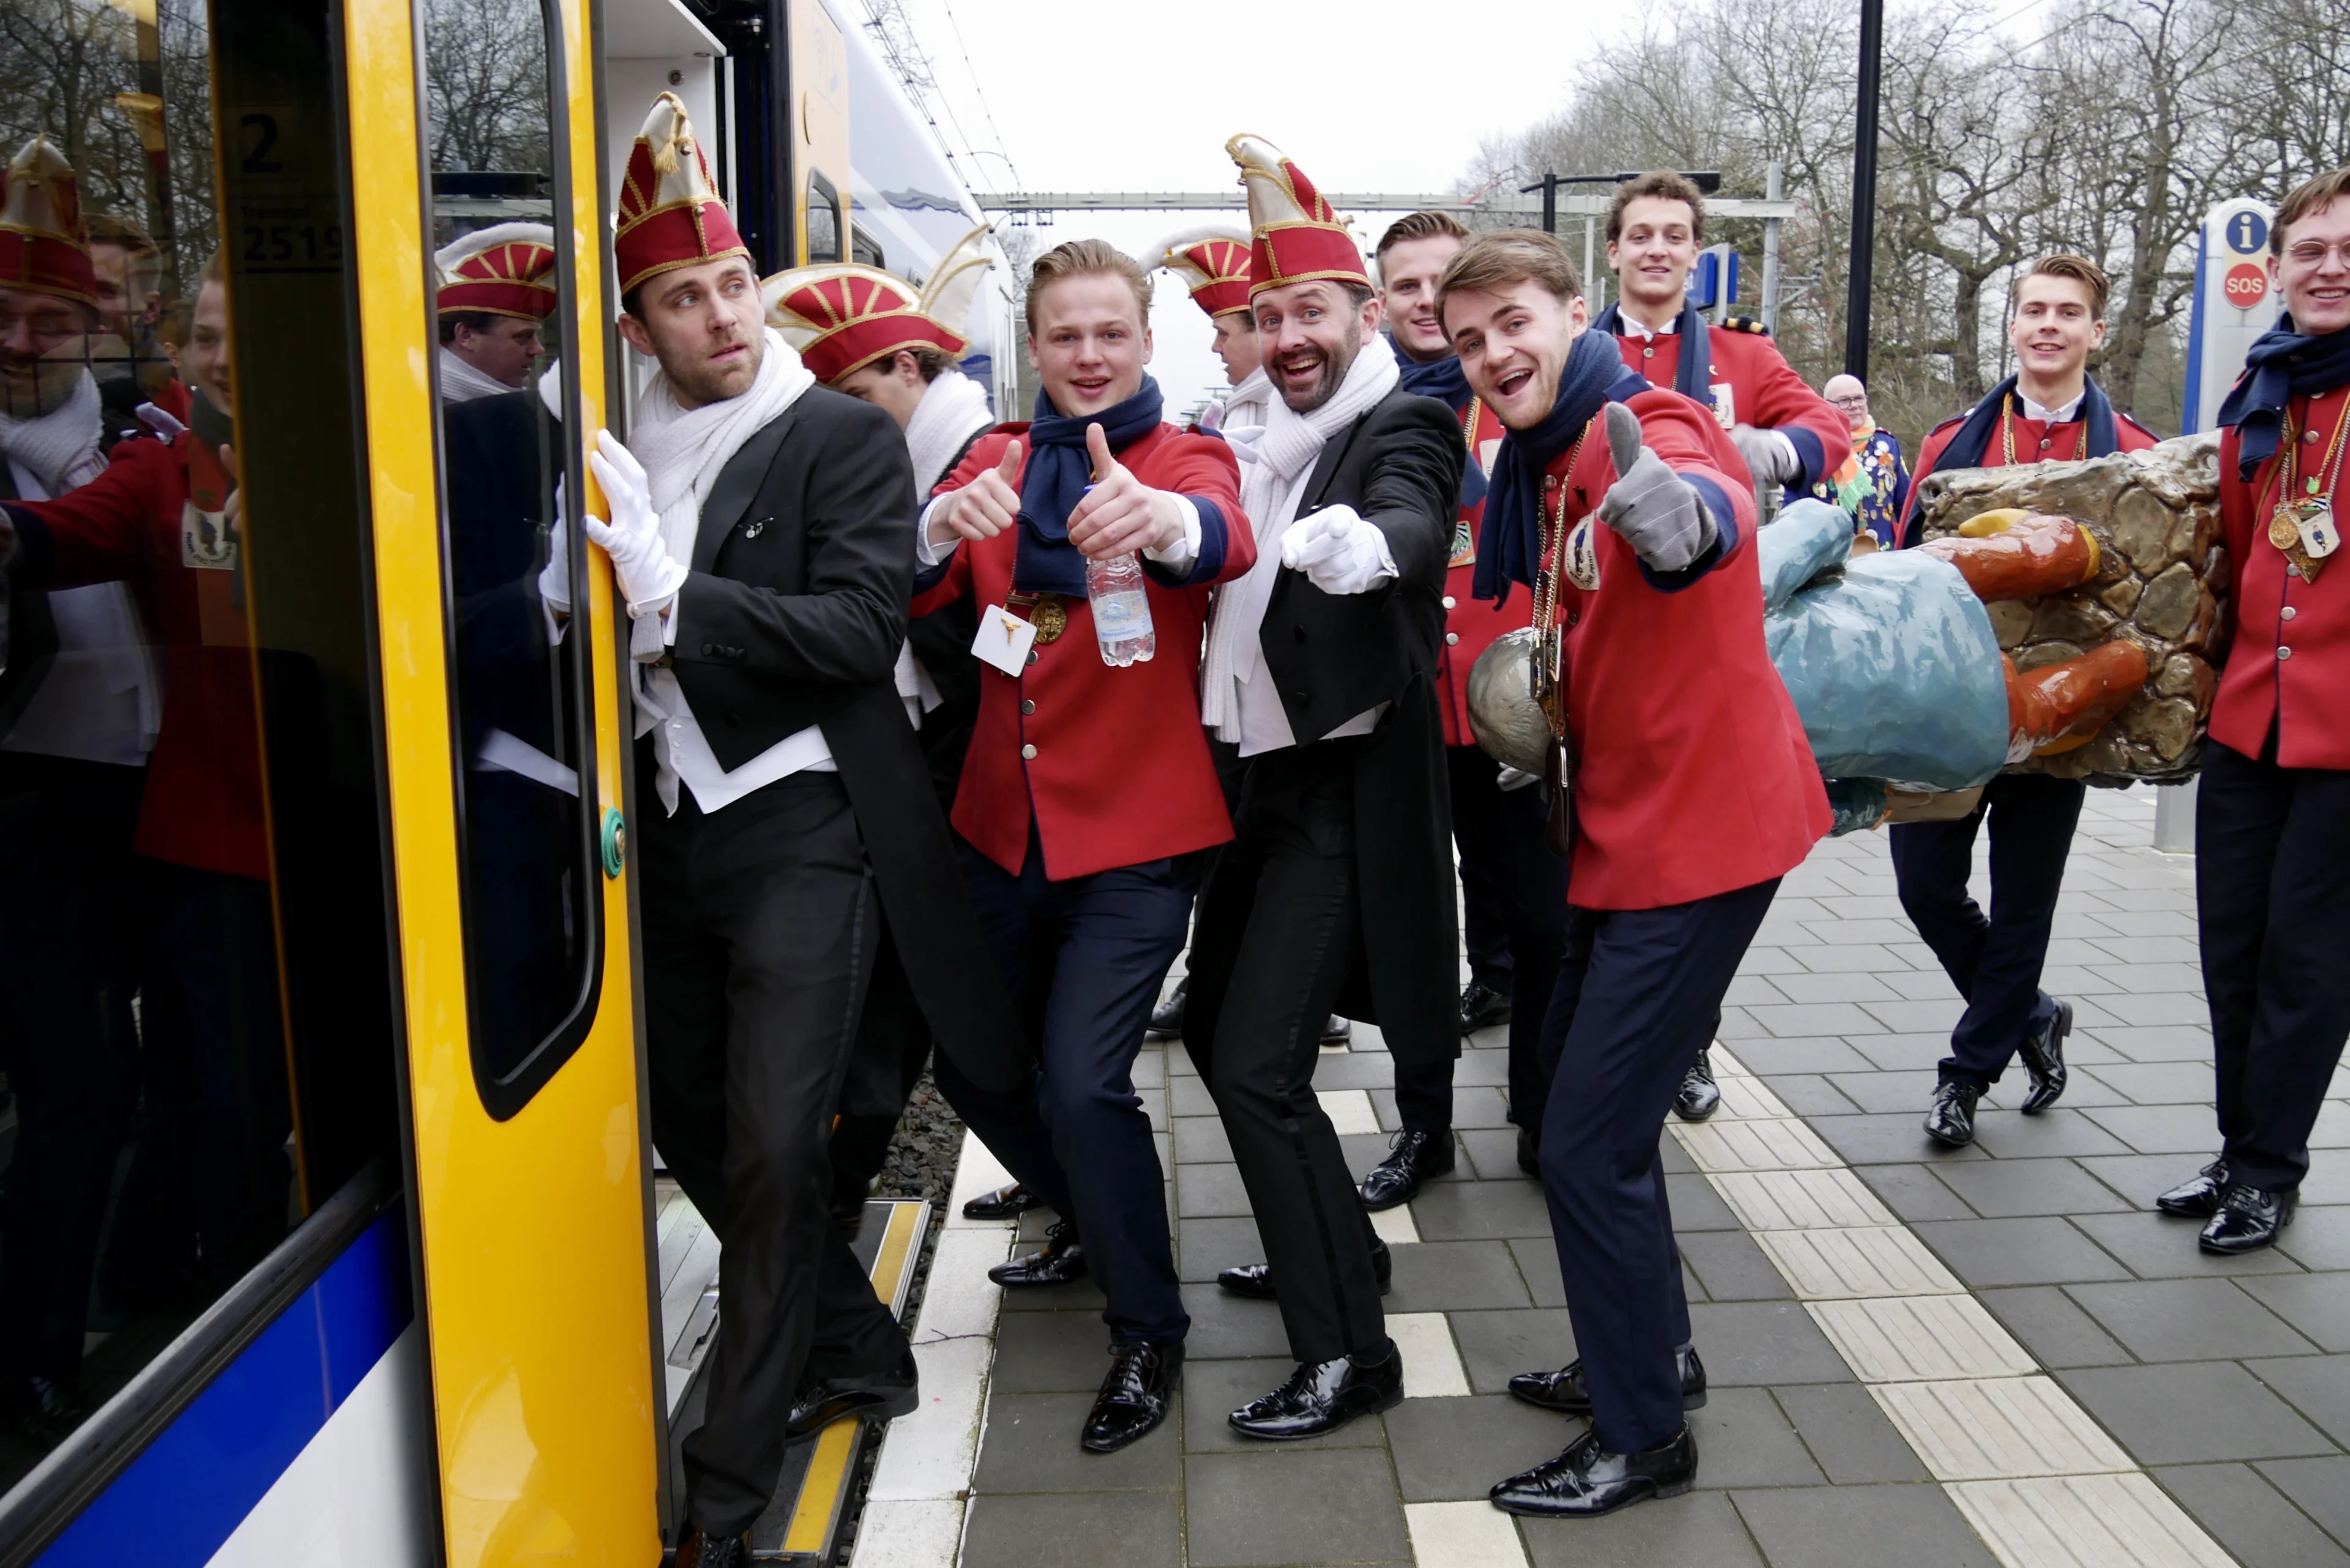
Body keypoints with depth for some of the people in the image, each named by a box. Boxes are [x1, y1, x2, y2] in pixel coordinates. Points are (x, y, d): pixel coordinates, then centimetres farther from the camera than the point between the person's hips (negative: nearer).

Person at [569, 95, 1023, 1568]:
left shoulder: (846, 437, -5)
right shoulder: (622, 457, 10)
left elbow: (863, 627, -17)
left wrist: (677, 595, -24)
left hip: (803, 829, -6)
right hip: (673, 829, 7)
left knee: (772, 1144, -7)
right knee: (691, 1127, 14)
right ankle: (858, 1352, 35)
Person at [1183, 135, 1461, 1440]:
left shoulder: (1403, 427, -11)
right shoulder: (1275, 444, 13)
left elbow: (1412, 523, -33)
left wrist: (1363, 540, -54)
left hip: (1346, 785, -9)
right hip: (1264, 770, 9)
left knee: (1258, 1066, -13)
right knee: (1215, 1027, 18)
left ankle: (1349, 1348, 1)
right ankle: (1319, 1247, 38)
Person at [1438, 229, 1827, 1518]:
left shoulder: (1648, 429, -18)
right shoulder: (1550, 466, 11)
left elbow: (1712, 509, -43)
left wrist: (1680, 514, -64)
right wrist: (1541, 705, 6)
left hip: (1698, 834, -10)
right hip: (1628, 827, 10)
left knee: (1591, 1142, -6)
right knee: (1578, 1106, 19)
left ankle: (1644, 1437, 13)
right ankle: (1651, 1354, 38)